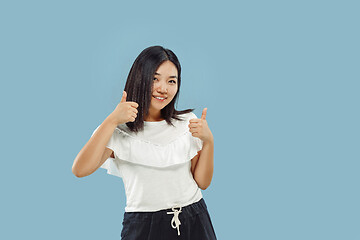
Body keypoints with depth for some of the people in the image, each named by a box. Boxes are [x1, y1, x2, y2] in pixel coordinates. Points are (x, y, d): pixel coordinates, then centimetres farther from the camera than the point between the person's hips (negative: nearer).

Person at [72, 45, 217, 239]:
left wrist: (208, 141, -10)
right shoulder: (119, 130, -5)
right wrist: (112, 120, -22)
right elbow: (80, 170, -20)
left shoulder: (187, 122, 4)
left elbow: (202, 182, 4)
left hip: (194, 222, 3)